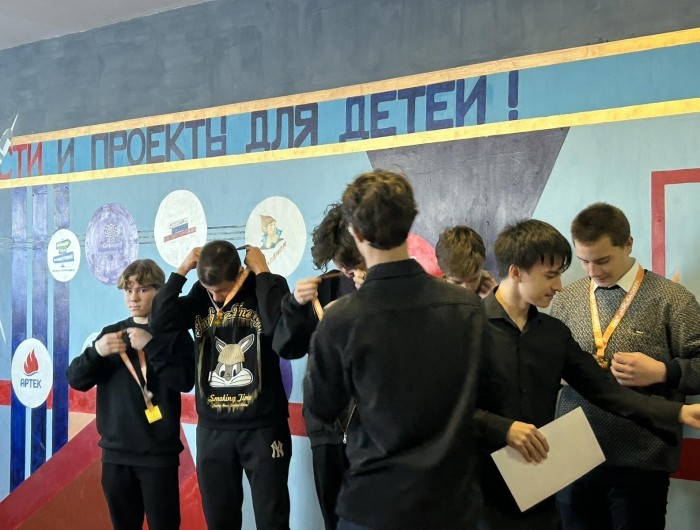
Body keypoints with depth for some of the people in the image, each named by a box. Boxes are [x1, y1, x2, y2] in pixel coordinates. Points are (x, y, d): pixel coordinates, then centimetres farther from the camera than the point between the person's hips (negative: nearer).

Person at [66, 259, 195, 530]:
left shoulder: (175, 334, -1)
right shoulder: (111, 333, 11)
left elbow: (185, 381, -14)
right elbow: (76, 380, 5)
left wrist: (150, 345, -21)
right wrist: (96, 351, -14)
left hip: (158, 453, -4)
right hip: (115, 452, 4)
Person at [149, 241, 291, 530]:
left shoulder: (268, 287, -7)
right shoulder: (201, 296, 5)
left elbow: (280, 327, -26)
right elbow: (160, 320, -7)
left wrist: (262, 271, -19)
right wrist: (182, 270, -10)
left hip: (263, 427, -4)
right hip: (212, 429, 4)